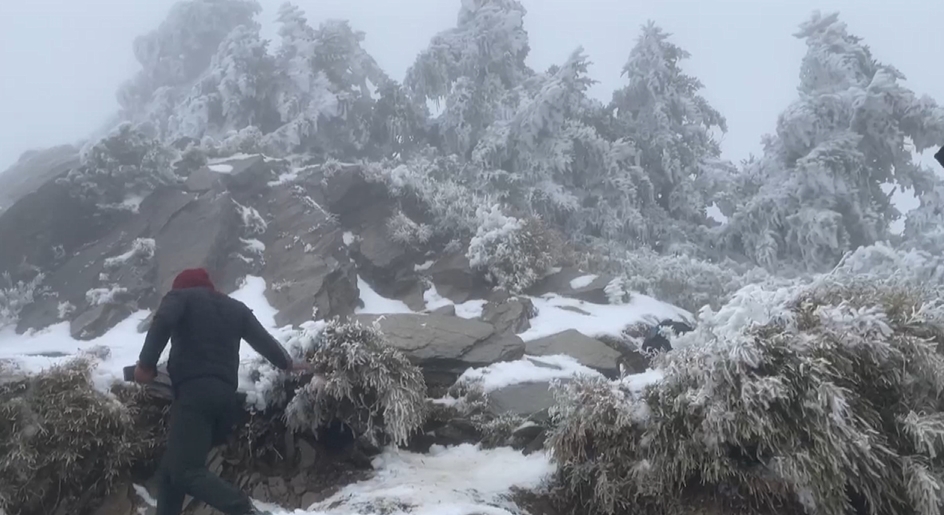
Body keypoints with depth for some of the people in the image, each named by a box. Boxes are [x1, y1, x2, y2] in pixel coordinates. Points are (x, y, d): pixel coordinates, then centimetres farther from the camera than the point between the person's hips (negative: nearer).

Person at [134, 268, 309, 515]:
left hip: (195, 392, -7)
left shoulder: (181, 297, 12)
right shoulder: (236, 308, 25)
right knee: (170, 470, 14)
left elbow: (162, 322, -9)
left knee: (186, 471, -15)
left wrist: (146, 363, -8)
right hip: (225, 396, 7)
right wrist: (287, 364, 43)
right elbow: (264, 340, 26)